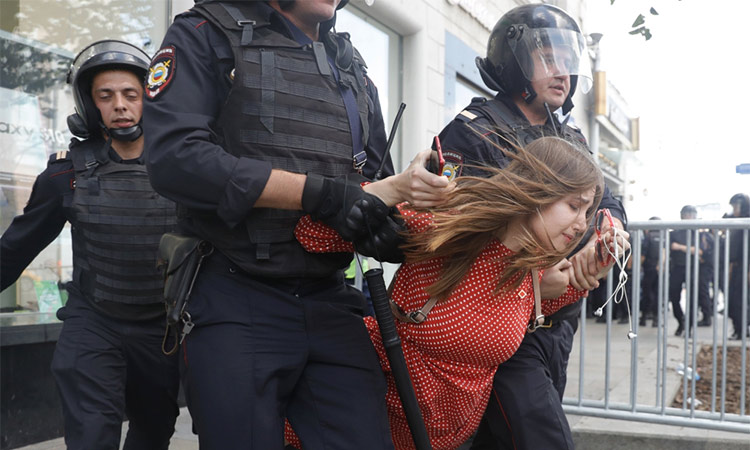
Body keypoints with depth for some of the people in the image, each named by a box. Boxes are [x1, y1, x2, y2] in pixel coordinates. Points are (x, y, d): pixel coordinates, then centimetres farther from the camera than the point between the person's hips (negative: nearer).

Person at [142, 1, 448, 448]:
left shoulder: (353, 70, 18)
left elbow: (376, 184, 19)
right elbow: (176, 156, -15)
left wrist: (407, 191, -6)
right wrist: (320, 193, -18)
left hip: (331, 305, 4)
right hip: (236, 305, -4)